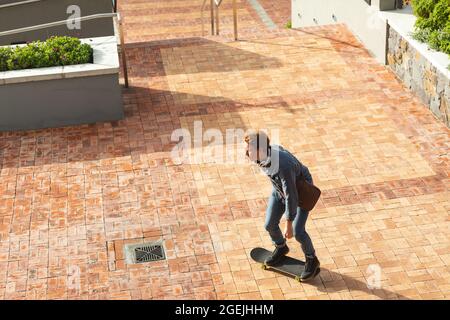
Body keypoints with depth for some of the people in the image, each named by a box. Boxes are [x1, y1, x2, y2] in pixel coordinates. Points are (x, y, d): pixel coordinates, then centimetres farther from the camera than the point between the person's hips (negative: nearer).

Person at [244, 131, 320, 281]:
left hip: (301, 192, -7)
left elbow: (291, 196, -36)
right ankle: (281, 248, 37)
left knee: (297, 231, -11)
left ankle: (312, 260, 17)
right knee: (270, 224, 5)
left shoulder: (283, 166, -44)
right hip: (279, 188, 7)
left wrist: (288, 225, -27)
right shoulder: (263, 154, -21)